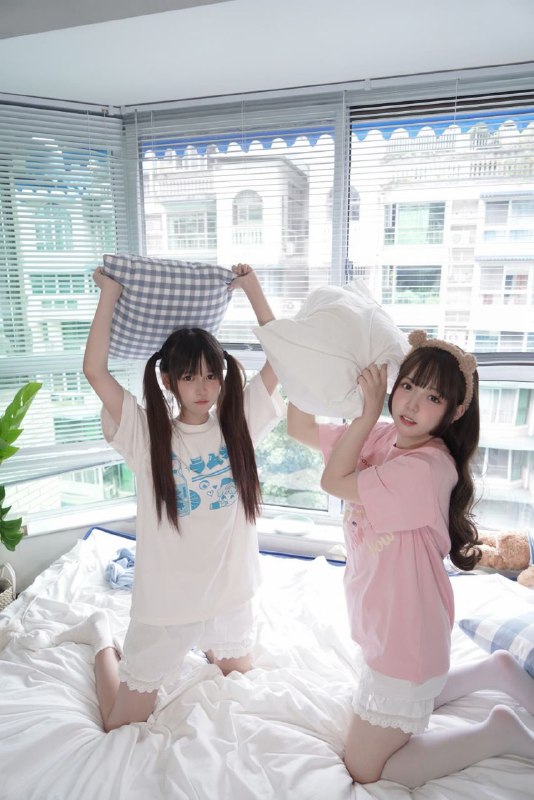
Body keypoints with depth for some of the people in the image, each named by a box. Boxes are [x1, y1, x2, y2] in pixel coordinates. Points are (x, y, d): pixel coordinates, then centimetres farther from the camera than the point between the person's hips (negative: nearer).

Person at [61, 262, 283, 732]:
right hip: (165, 603, -3)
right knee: (122, 724, 16)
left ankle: (208, 646, 56)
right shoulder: (148, 434, -16)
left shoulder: (238, 423, -9)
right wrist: (110, 292, -21)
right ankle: (103, 638, 40)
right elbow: (95, 370, -27)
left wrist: (252, 287, -11)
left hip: (230, 593, 3)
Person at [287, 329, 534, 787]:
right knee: (402, 706, 34)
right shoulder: (385, 438, -7)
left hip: (406, 638, -8)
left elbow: (333, 481, -23)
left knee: (365, 769, 12)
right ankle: (495, 672, 33)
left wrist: (369, 410, -22)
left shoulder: (425, 468, -31)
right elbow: (301, 429, -3)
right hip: (386, 628, 8)